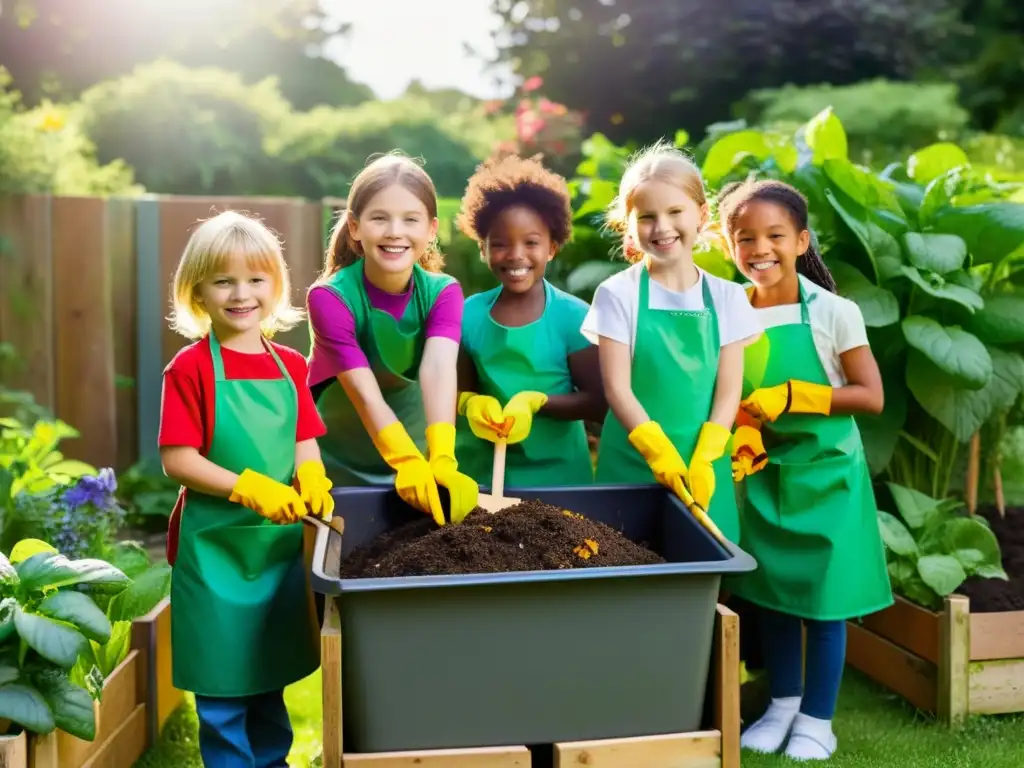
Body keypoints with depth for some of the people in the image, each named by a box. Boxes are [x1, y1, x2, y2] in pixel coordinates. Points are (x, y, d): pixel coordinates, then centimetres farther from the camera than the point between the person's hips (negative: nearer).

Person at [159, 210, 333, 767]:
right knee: (222, 681, 5)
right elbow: (177, 460, -14)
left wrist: (311, 477, -13)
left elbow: (305, 444, 9)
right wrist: (250, 488, -24)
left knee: (271, 671, 19)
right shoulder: (190, 367, -10)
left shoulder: (290, 366, 4)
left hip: (280, 539, 5)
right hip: (214, 545, -5)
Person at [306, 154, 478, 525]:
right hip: (338, 470, -2)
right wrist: (408, 462, -43)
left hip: (415, 458, 3)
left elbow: (438, 371, -30)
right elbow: (365, 395, -28)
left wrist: (441, 459, -44)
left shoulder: (443, 292, -12)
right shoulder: (329, 297, -20)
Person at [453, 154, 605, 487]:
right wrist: (471, 404, -17)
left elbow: (598, 403, -8)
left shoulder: (572, 316, -9)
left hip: (556, 472, -2)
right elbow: (460, 389, 5)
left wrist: (535, 402, -22)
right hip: (482, 472, 2)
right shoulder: (469, 314, -3)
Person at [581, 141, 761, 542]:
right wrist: (662, 456, -18)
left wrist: (702, 461, -12)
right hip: (632, 465, -2)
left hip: (703, 467, 2)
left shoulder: (727, 297, 2)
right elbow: (617, 388, -9)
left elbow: (729, 390, 0)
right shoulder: (617, 294, -5)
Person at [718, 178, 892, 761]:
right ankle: (783, 705, 30)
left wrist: (790, 396, -21)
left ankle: (818, 721, 20)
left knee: (822, 598, 4)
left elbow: (871, 397, -15)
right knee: (770, 591, 12)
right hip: (764, 475, 4)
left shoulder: (834, 313, -13)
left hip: (825, 474, -4)